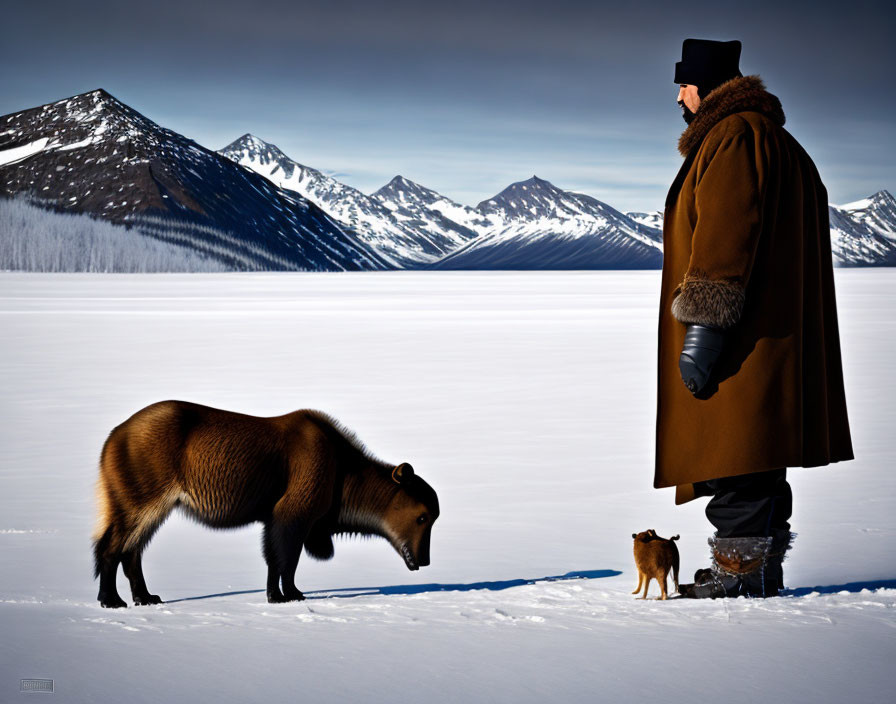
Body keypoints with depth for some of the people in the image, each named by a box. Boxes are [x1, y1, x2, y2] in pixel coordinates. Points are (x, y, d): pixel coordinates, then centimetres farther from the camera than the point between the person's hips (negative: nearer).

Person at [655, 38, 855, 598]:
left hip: (737, 340, -11)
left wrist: (702, 325, -24)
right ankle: (763, 569, 19)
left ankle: (740, 569, -9)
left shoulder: (733, 137, -10)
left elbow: (724, 236, -21)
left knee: (734, 462, -10)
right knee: (755, 461, 14)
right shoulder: (778, 141, 25)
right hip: (768, 335, 11)